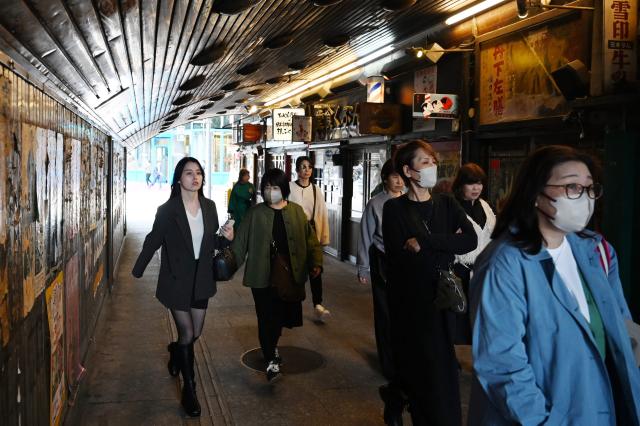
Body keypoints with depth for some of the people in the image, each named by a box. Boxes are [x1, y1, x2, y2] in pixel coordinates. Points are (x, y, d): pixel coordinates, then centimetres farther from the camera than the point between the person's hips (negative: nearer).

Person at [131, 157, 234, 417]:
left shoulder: (209, 206, -2)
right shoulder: (167, 210, -14)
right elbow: (153, 242, -4)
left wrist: (226, 238, -13)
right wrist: (137, 271, 4)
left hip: (201, 279, 4)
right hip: (177, 281, -4)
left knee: (196, 333, 15)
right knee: (187, 334, 0)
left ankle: (176, 351, 50)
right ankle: (189, 389, 18)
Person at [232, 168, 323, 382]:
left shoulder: (297, 212, 5)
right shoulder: (255, 213, 1)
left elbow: (311, 240, 8)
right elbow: (240, 243, 1)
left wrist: (316, 263, -2)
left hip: (290, 276, 2)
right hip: (263, 277, -2)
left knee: (282, 317, 14)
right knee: (266, 319, -5)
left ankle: (272, 346, 42)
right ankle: (271, 361, 7)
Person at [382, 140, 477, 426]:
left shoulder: (447, 204, 6)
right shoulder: (395, 208, -5)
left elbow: (471, 240, -10)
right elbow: (399, 257, -17)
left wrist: (424, 242, -18)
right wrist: (446, 245, -13)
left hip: (441, 298, 3)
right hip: (408, 302, -3)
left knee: (443, 368, 9)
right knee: (418, 370, 3)